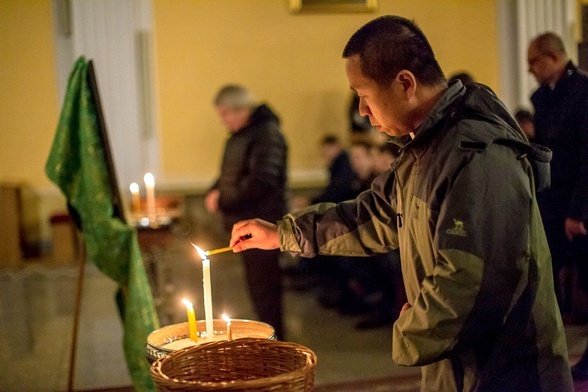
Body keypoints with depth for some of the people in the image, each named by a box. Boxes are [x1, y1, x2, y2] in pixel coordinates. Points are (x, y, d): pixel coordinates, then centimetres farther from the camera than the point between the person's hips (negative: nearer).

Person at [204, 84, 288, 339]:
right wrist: (214, 192, 3)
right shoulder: (238, 135, 15)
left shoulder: (267, 134, -15)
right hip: (244, 224, 10)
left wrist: (223, 200, -16)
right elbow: (229, 175, 24)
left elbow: (261, 181, -24)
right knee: (256, 283, 16)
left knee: (264, 288, -5)